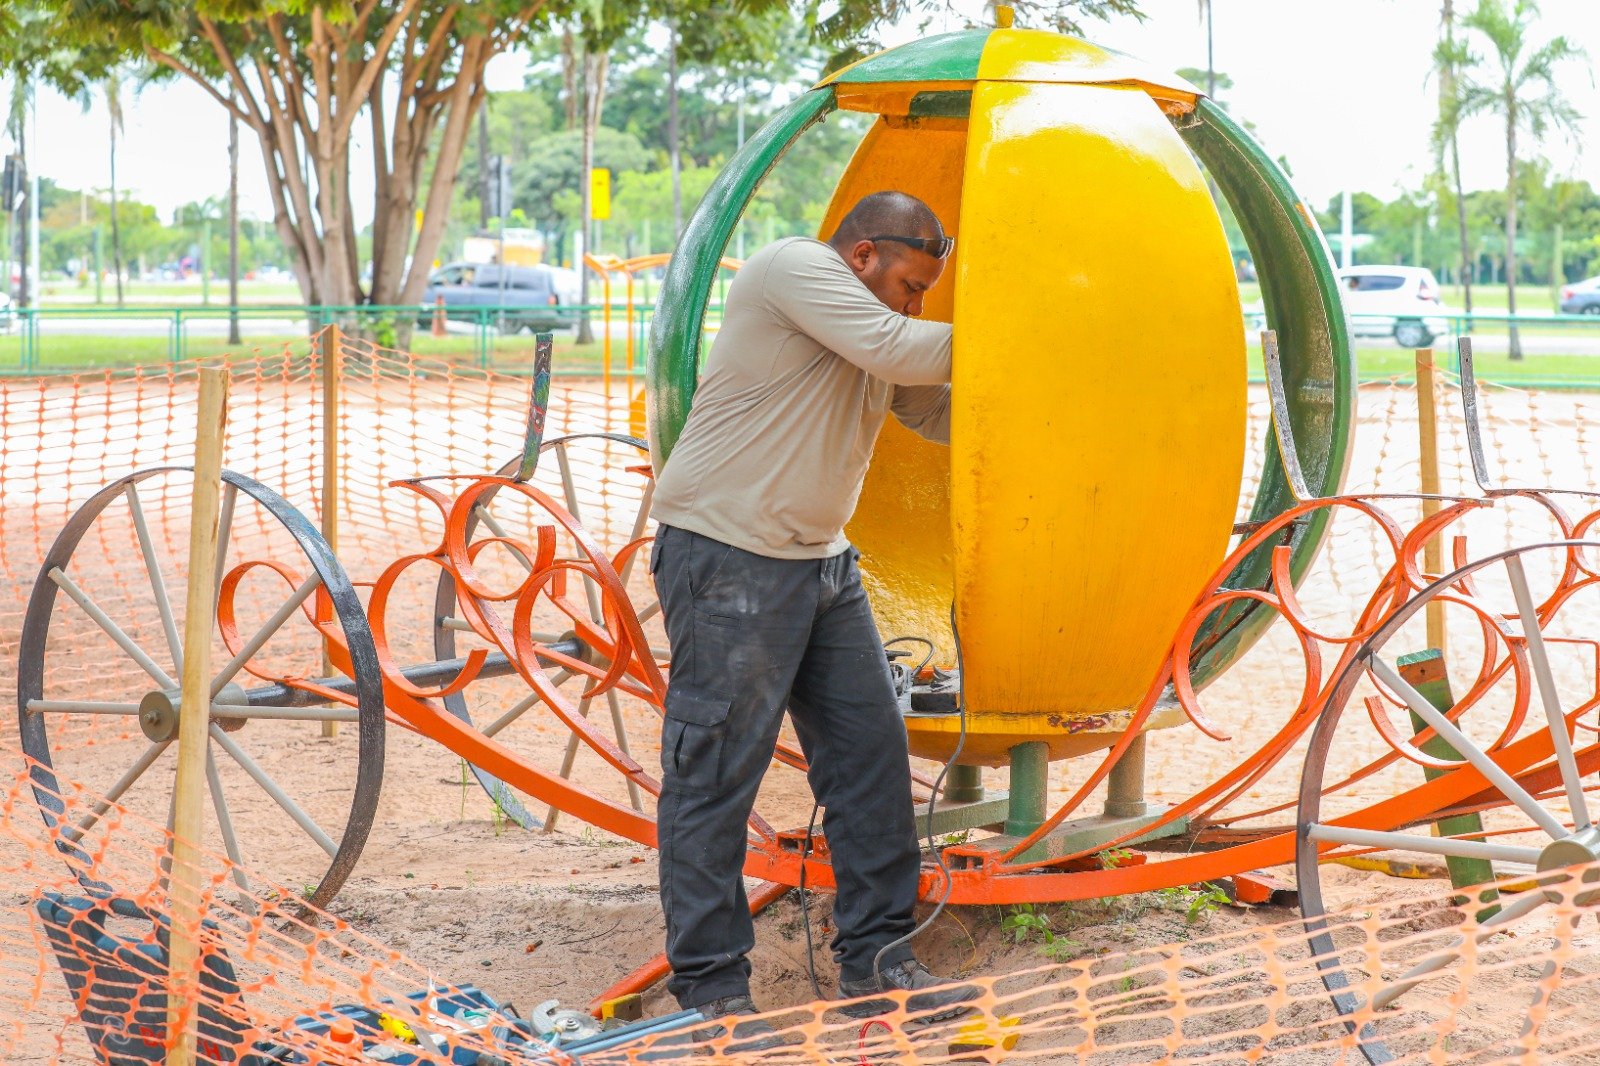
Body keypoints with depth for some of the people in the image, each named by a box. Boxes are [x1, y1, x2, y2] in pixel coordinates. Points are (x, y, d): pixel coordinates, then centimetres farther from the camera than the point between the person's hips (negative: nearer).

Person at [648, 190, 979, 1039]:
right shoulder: (793, 269, -10)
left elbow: (941, 411, 19)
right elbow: (893, 350, -20)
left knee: (871, 753, 7)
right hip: (728, 558, -9)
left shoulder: (867, 327, 18)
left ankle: (874, 963, 16)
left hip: (821, 560, 10)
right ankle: (710, 988, 2)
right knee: (715, 771, -4)